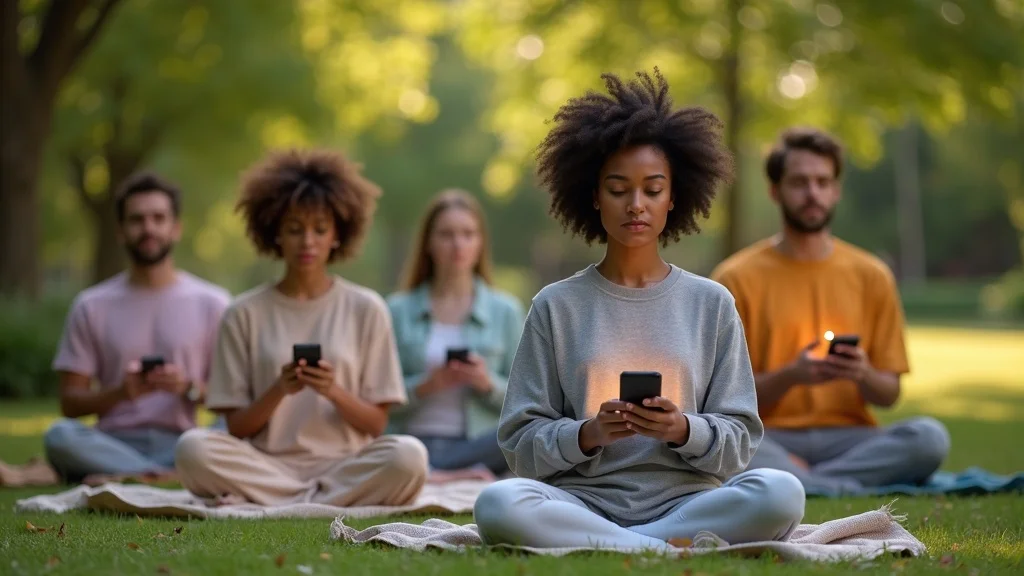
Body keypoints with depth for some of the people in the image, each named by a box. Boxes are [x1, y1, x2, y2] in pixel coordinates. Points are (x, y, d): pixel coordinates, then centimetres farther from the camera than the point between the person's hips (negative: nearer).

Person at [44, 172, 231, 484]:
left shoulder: (212, 303, 8)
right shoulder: (91, 306, 9)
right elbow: (70, 403, 6)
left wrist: (190, 388, -14)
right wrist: (120, 392, -14)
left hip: (180, 444, 0)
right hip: (115, 443, 0)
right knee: (60, 435, -32)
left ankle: (118, 476, -31)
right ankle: (169, 477, -30)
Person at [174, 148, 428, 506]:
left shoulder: (366, 309, 7)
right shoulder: (245, 315, 6)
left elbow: (376, 424, 5)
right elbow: (236, 427, 4)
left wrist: (334, 392, -14)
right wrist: (278, 390, -15)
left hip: (344, 464, 1)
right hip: (268, 466, -1)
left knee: (408, 456, -32)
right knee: (193, 448, -30)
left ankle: (261, 503, -21)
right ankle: (330, 502, -20)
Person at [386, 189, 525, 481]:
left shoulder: (506, 311, 11)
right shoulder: (398, 311, 9)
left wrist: (487, 383, -11)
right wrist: (426, 386, -11)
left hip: (477, 445, 3)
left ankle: (433, 476, -23)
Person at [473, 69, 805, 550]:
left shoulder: (711, 304, 10)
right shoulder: (556, 307, 8)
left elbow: (739, 442, 7)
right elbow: (520, 443, 4)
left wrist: (683, 430, -14)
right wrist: (587, 434, -16)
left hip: (686, 501, 1)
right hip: (585, 500, -1)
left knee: (780, 494, -31)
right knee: (498, 505, -34)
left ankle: (588, 546, -25)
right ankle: (675, 552, -28)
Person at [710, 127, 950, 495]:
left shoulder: (871, 276, 10)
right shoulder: (736, 278, 3)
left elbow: (889, 394, 12)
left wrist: (864, 376, -12)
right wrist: (790, 376, -17)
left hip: (848, 438, 3)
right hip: (772, 441, -3)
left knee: (929, 438, -29)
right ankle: (847, 488, -30)